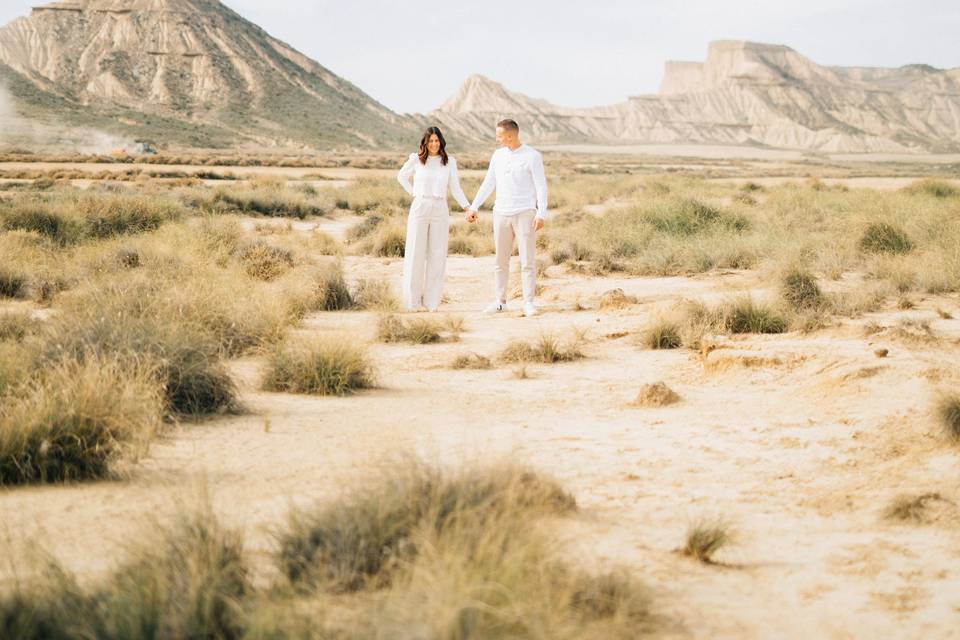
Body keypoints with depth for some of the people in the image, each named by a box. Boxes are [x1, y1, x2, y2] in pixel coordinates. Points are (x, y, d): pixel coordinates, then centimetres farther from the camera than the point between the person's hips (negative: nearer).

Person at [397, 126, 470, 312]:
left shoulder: (449, 162, 6)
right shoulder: (416, 160, 2)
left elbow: (455, 188, 4)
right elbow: (402, 177, 18)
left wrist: (467, 207, -9)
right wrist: (413, 193, 6)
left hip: (440, 211, 1)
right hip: (419, 209, -1)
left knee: (437, 256, 1)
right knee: (415, 254, -2)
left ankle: (432, 301, 7)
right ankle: (413, 301, 3)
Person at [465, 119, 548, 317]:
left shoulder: (532, 156, -8)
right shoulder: (498, 155, 8)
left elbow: (541, 187, -10)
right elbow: (488, 184, 13)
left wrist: (542, 214, -19)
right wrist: (474, 207, 9)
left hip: (525, 213, -5)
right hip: (502, 214, 5)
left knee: (527, 261, -5)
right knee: (501, 261, 7)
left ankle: (529, 303, 0)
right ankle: (500, 301, 15)